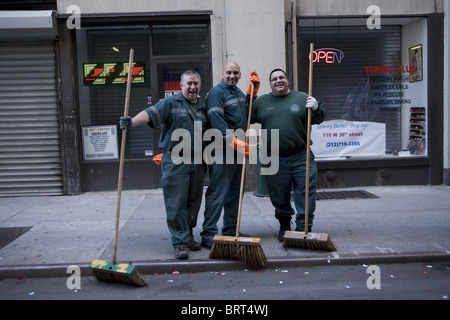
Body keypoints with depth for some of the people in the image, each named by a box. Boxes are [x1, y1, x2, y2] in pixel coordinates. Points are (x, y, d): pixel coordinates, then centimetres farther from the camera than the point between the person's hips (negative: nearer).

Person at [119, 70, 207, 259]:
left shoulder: (202, 108, 17)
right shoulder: (170, 103, -2)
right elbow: (150, 113, -19)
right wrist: (132, 122, -36)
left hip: (196, 162, 6)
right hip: (175, 162, -5)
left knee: (193, 201, 11)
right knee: (176, 203, -5)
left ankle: (188, 236, 26)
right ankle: (180, 242, 3)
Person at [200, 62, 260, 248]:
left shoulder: (238, 92, 18)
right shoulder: (216, 93, -10)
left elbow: (247, 113, 29)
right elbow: (217, 120, -22)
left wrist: (253, 91, 17)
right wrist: (234, 141, -29)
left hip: (238, 150, 9)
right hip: (222, 151, -9)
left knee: (234, 193, 14)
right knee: (217, 193, -8)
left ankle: (230, 232, 26)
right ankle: (208, 235, -2)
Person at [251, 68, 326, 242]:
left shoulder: (302, 98, 8)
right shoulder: (261, 102, 11)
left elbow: (320, 118, 8)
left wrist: (316, 108, -12)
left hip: (301, 157, -1)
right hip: (274, 161, 1)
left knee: (306, 194, 0)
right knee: (279, 196, 11)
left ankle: (303, 229, 12)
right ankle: (284, 226, 31)